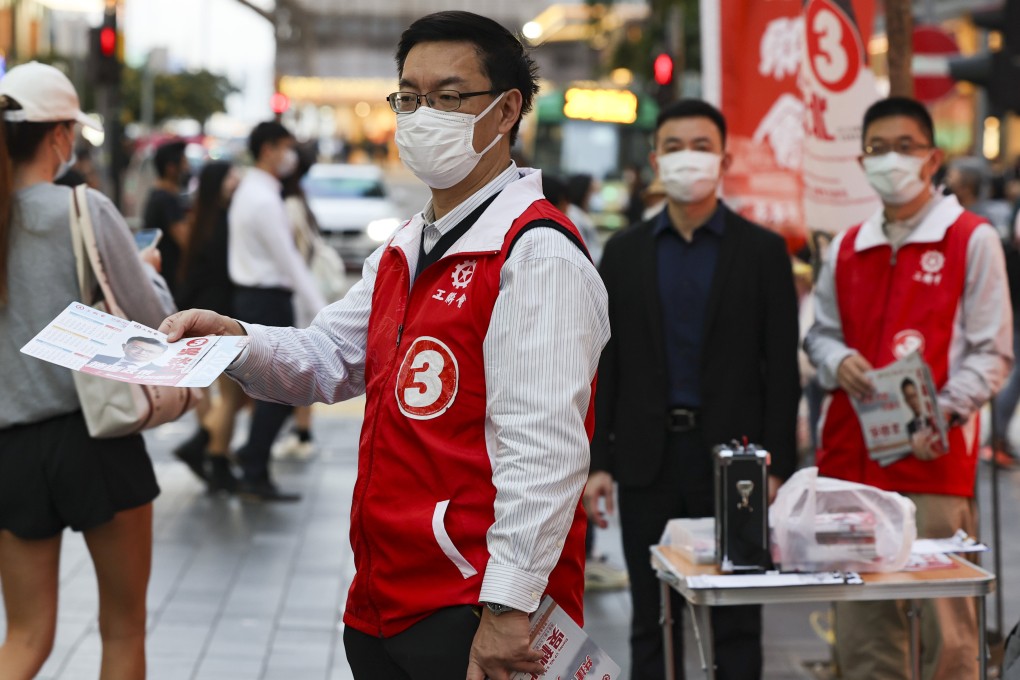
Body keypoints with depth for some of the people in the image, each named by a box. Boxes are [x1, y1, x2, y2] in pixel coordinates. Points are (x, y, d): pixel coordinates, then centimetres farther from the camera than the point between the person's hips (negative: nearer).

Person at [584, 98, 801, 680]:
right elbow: (605, 364, 8)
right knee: (652, 625, 7)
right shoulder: (625, 252, 8)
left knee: (737, 625, 4)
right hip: (649, 460, 2)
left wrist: (777, 466, -8)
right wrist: (598, 462, 2)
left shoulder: (763, 251, 1)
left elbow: (782, 367, -1)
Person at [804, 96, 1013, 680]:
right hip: (851, 452, 5)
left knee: (946, 624, -6)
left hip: (934, 458, -5)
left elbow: (993, 351, -2)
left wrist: (944, 412, -17)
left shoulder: (971, 239, 1)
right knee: (861, 625, 7)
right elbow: (822, 332, 24)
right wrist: (837, 360, 0)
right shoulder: (846, 249, 15)